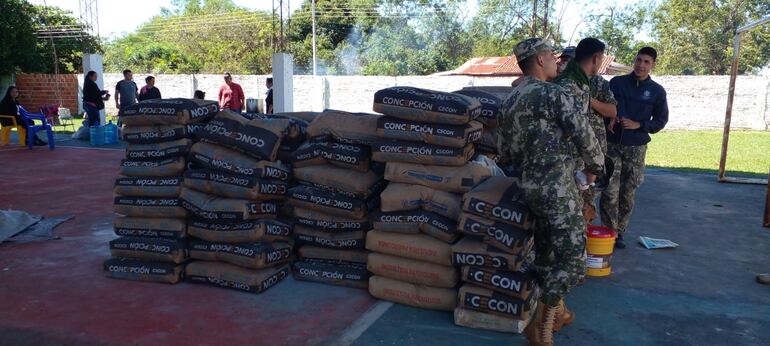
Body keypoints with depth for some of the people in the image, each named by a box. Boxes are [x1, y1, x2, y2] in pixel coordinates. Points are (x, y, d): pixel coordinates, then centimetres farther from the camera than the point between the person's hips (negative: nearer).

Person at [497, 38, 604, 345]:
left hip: (530, 187, 9)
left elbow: (503, 149, 17)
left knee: (547, 251, 19)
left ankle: (556, 312, 32)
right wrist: (594, 166, 7)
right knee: (572, 258, -1)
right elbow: (583, 135, -11)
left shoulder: (510, 101, 12)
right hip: (557, 187, -9)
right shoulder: (553, 93, -13)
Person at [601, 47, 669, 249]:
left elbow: (661, 120, 6)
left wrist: (638, 125, -11)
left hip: (636, 148, 1)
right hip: (611, 144, -1)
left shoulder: (657, 91, 4)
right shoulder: (617, 83, 5)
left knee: (628, 193, 5)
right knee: (610, 191, -8)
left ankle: (620, 233, 17)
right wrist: (608, 121, -12)